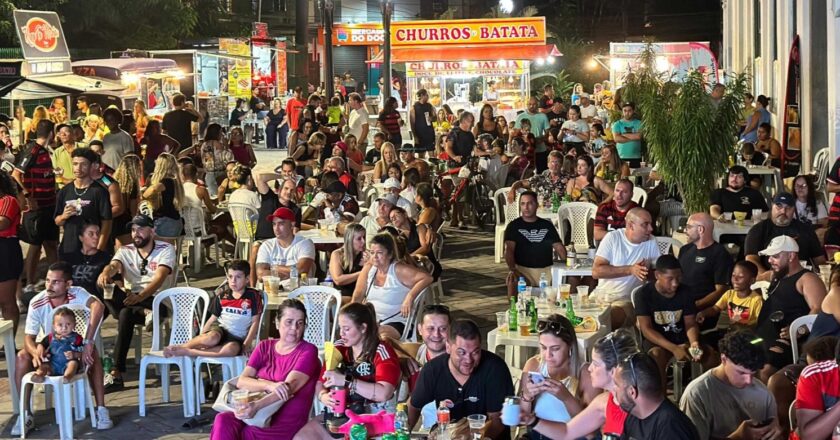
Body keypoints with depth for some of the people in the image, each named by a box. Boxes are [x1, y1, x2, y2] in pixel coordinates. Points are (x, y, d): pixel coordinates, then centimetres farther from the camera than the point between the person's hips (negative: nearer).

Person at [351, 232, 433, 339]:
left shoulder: (398, 270, -11)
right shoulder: (368, 269, 6)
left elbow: (427, 278, -20)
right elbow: (358, 295, 10)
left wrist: (410, 297, -30)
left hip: (395, 323, -5)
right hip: (370, 321, 5)